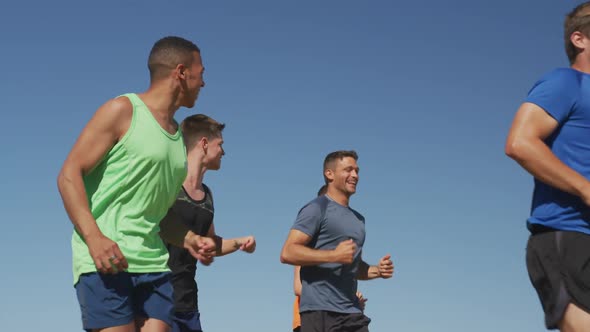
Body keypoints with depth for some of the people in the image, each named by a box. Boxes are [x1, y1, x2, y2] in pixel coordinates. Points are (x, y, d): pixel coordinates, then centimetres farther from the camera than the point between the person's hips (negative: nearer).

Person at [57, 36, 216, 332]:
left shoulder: (178, 137, 22)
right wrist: (94, 237, -21)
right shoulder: (123, 110, 1)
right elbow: (69, 175, -7)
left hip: (153, 264, 7)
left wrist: (188, 240, 12)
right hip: (105, 260, -7)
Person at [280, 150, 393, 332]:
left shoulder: (358, 219, 23)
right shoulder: (317, 209, -2)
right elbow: (288, 253, -12)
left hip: (352, 312, 7)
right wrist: (334, 255, -21)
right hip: (320, 312, -7)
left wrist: (377, 270, 11)